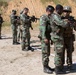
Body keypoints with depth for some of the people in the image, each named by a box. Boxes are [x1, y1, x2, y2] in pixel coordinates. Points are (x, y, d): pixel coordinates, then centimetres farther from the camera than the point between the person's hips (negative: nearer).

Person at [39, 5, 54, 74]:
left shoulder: (49, 18, 16)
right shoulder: (43, 18, -14)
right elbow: (42, 28, -22)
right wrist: (44, 38, -27)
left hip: (48, 38, 10)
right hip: (44, 38, -10)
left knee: (48, 53, 14)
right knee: (45, 53, -5)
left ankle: (47, 66, 23)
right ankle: (45, 68, 1)